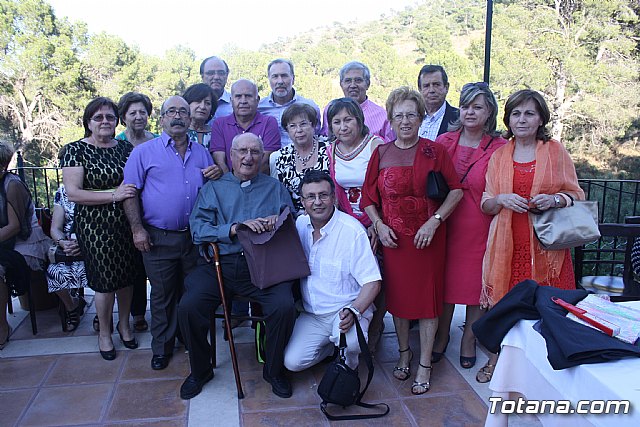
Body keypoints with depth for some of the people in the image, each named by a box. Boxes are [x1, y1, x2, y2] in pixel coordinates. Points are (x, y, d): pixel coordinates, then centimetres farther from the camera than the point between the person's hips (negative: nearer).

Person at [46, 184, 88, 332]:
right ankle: (71, 307, 8)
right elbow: (55, 228, 7)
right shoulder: (62, 191, 10)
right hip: (69, 247, 3)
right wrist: (63, 243, -16)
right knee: (56, 272, -26)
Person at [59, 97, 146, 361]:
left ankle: (124, 324, 34)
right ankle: (104, 332, 25)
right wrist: (113, 195, -21)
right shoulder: (75, 150, -5)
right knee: (106, 279, 3)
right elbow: (72, 192, -14)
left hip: (126, 223, 4)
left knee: (127, 275, 11)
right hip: (96, 227, -4)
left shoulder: (125, 148, 8)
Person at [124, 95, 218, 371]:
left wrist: (217, 177, -4)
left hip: (195, 236, 3)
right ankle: (161, 348, 23)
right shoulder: (144, 152, 0)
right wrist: (137, 229, -10)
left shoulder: (202, 153, 11)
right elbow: (130, 193, -2)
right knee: (162, 295, 8)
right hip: (158, 238, -3)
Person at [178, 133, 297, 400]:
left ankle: (274, 370, 3)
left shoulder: (275, 188, 20)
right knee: (188, 307, -22)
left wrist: (280, 222, -12)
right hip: (219, 265, 1)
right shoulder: (213, 188, 16)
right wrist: (235, 228, -12)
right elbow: (197, 228, 1)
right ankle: (199, 370, 8)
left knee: (284, 307, -27)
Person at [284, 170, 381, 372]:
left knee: (349, 342, -34)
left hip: (345, 311, -4)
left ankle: (348, 366, 4)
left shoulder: (353, 231, -17)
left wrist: (353, 311, -31)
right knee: (293, 362, -12)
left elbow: (372, 282, -16)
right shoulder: (300, 224, 2)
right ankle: (333, 344, 17)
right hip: (311, 313, 5)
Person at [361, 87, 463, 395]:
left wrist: (434, 221, -13)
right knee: (397, 295, 11)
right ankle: (404, 353, 32)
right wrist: (379, 225, -5)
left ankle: (425, 366, 16)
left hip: (428, 237, -2)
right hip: (393, 238, 2)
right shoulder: (381, 153, 4)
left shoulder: (435, 151, -2)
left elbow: (456, 190, -3)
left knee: (428, 297, 3)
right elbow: (368, 197, 9)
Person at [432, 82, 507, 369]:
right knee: (444, 281, 11)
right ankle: (441, 335, 32)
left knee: (476, 283, 9)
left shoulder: (500, 148, -4)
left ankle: (469, 339, 31)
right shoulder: (444, 141, 2)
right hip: (445, 224, 2)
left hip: (481, 227, -1)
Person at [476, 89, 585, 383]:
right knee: (502, 302, 4)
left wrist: (554, 199, -13)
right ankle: (497, 358, 24)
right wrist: (502, 199, -12)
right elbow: (486, 205, 9)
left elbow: (576, 195, 8)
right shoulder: (499, 156, 9)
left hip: (545, 245, -1)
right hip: (507, 245, 2)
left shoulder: (556, 151, 4)